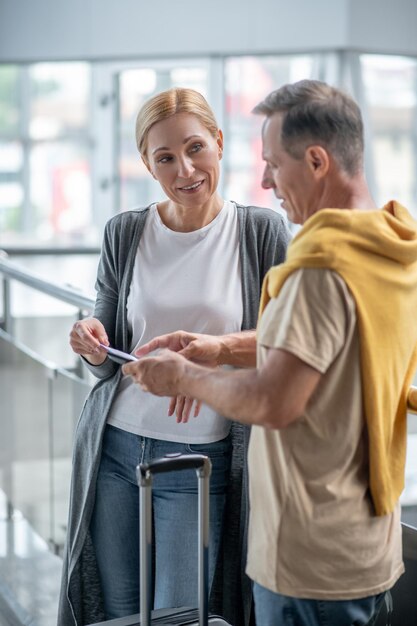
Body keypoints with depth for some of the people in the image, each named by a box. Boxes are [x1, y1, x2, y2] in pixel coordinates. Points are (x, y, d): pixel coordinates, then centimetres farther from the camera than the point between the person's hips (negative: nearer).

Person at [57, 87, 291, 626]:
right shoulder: (124, 234, 2)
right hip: (115, 449, 3)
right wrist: (93, 348, -15)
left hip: (200, 461, -2)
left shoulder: (262, 231, -5)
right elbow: (109, 364, 9)